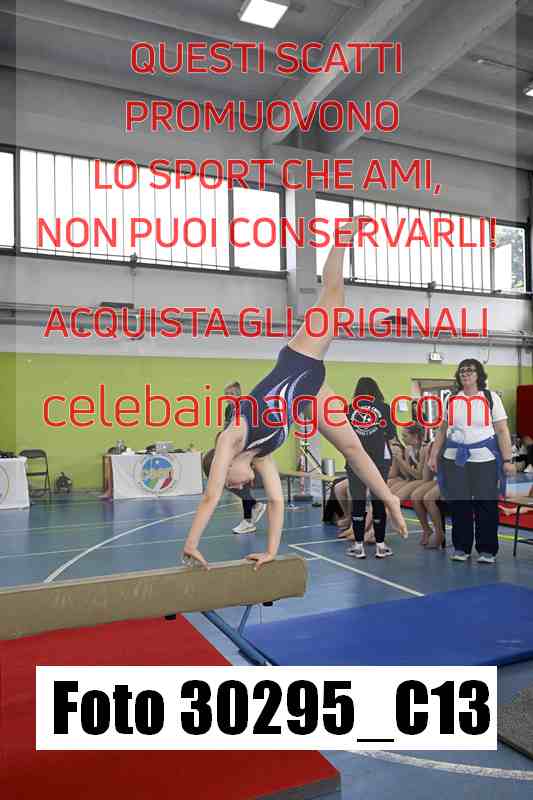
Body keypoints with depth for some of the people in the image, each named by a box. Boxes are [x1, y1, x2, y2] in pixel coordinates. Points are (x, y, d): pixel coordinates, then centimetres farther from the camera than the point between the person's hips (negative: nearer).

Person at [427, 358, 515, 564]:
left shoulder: (491, 398, 3)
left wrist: (507, 459, -7)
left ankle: (487, 550, 14)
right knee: (458, 505, 4)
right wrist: (433, 456, 9)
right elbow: (442, 431, 14)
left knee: (486, 505, 0)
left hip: (484, 459, -2)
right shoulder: (451, 400, 10)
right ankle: (461, 548, 17)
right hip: (454, 459, 2)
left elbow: (502, 431, -1)